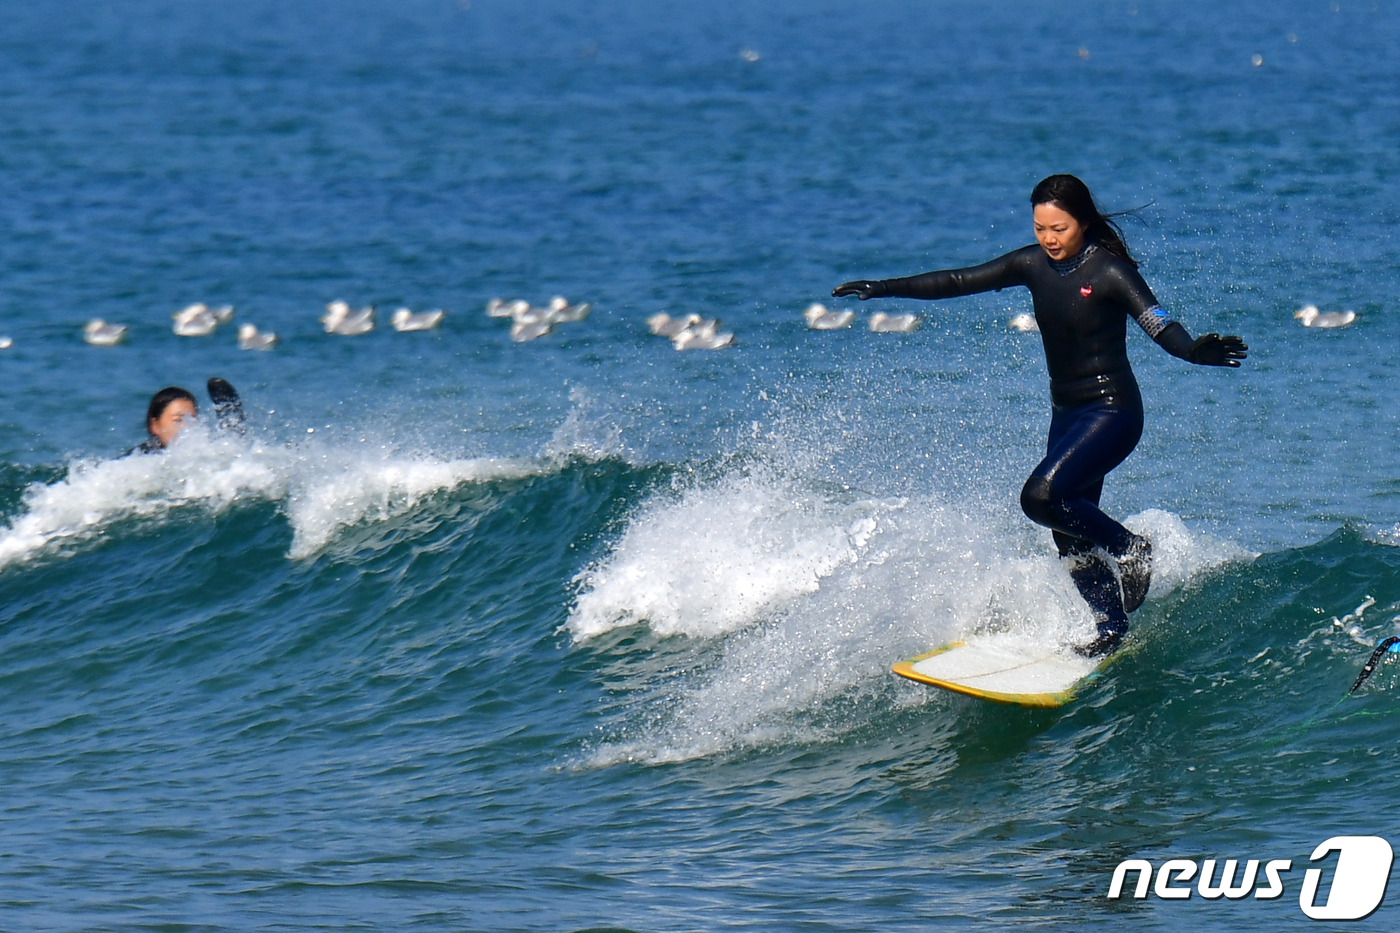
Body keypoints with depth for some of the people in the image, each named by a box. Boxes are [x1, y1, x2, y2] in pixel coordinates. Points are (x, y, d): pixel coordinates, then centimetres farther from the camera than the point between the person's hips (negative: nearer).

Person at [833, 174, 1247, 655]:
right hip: (1066, 412, 7)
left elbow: (1157, 323, -28)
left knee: (1042, 496, -23)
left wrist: (1193, 351, -49)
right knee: (1072, 541, 6)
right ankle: (1111, 626, 17)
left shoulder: (1109, 271, -16)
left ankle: (1130, 549, -4)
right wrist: (884, 288, 5)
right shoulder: (1034, 265, 1)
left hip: (1112, 411, -7)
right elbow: (959, 281, 7)